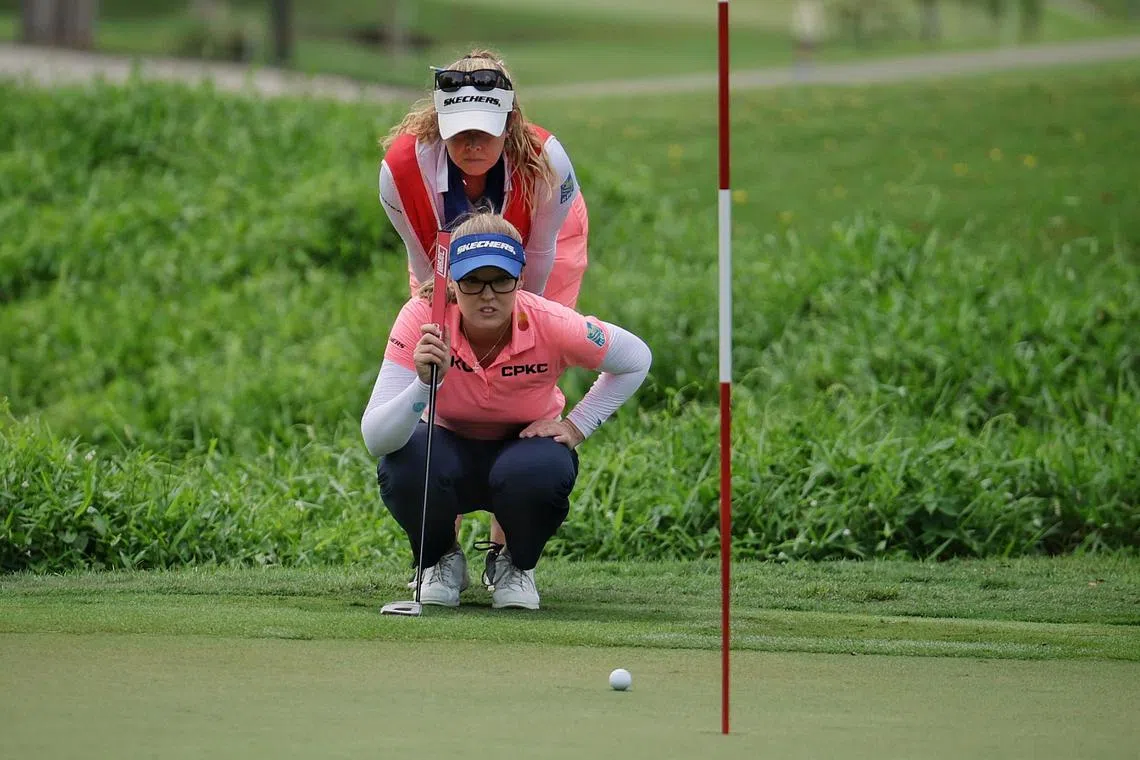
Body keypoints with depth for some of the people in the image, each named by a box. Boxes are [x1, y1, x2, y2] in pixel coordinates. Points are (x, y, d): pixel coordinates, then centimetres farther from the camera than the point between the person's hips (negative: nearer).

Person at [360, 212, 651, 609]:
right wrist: (424, 384, -52)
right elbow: (374, 439, -35)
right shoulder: (423, 318, -28)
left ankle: (518, 565, 0)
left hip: (523, 446, 0)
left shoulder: (550, 325, -27)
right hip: (449, 447, 0)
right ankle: (440, 561, 1)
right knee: (403, 468, -34)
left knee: (540, 472, -36)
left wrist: (575, 426, -12)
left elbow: (636, 359, -6)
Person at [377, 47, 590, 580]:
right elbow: (424, 260, -19)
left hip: (544, 246, -1)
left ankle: (506, 546, -1)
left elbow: (538, 256, -21)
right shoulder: (402, 165, -37)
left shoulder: (543, 161, -40)